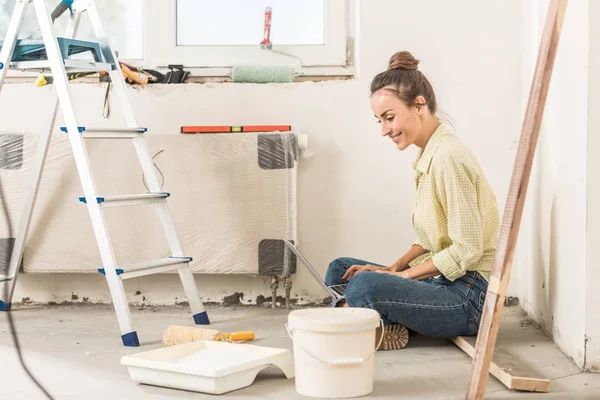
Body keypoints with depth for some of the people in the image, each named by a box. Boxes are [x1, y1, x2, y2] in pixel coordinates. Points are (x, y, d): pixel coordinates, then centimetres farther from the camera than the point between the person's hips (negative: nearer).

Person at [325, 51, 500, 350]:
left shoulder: (448, 158, -19)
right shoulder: (430, 156, 11)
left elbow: (467, 251, -21)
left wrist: (402, 274, -13)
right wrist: (395, 268, 3)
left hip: (467, 296, -10)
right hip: (442, 281, 10)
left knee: (364, 284, -31)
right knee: (340, 269, 13)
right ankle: (387, 325, -6)